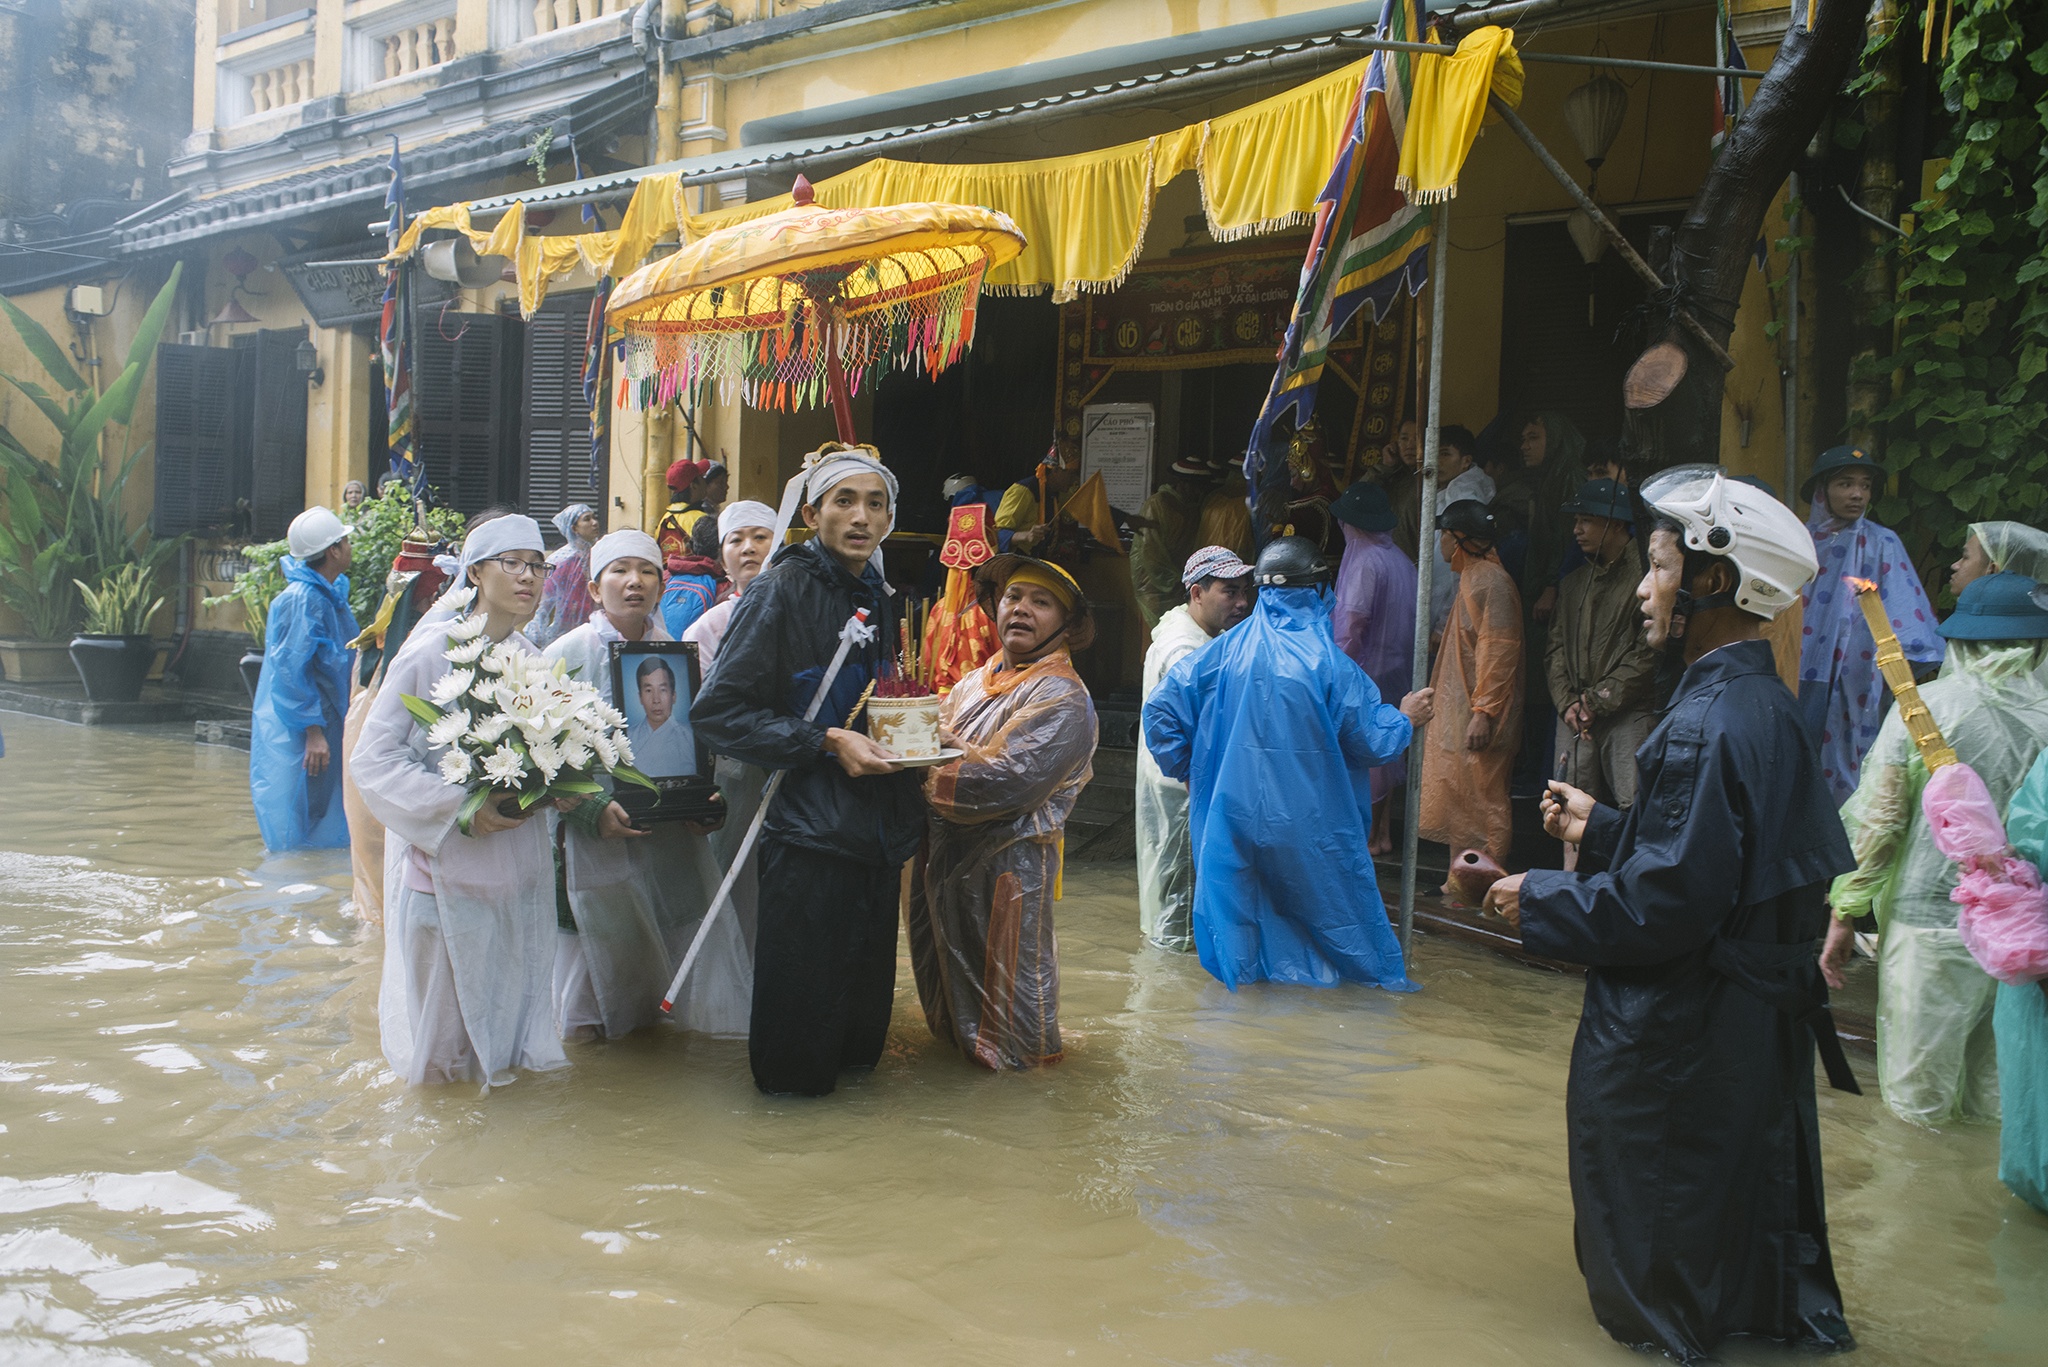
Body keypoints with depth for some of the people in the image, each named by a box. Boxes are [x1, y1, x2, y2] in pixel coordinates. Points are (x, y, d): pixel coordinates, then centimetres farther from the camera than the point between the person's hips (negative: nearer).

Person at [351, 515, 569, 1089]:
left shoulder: (533, 662, 6)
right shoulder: (431, 652, -11)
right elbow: (375, 756, -13)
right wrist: (459, 808, -21)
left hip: (516, 863, 5)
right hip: (446, 860, -5)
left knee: (505, 1012, 13)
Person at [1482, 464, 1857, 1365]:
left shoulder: (1706, 726, -25)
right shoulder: (1767, 707, 6)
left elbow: (1670, 902, -27)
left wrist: (1542, 902, -14)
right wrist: (1603, 830, 14)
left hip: (1679, 1043, -10)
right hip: (1759, 1020, 10)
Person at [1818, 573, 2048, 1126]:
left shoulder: (1925, 706, -8)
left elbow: (1876, 821, -6)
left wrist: (1845, 913, 3)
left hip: (1932, 922, -3)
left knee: (1916, 1108, 8)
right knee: (1998, 1108, 15)